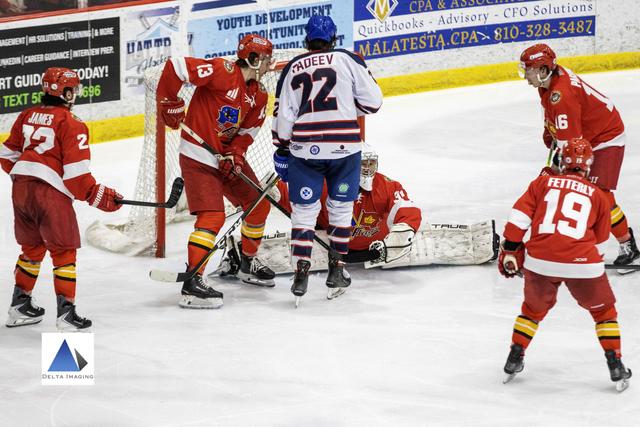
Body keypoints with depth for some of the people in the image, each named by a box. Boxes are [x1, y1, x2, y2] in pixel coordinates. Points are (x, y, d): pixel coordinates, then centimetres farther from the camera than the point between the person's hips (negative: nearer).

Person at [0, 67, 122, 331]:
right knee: (64, 252, 2)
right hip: (51, 192, -7)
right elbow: (76, 173, -12)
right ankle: (66, 313, -4)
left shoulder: (27, 116, 13)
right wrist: (99, 196, -3)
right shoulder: (71, 125, -7)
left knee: (32, 247, 23)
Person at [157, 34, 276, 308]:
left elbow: (247, 131, 6)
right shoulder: (222, 72, -19)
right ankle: (192, 283, -20)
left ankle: (249, 262, 36)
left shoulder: (259, 96, 7)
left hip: (228, 155, 9)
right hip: (197, 157, -9)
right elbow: (176, 67, -23)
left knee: (258, 205, 15)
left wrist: (235, 154, -12)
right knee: (212, 217, -19)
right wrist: (170, 103, -16)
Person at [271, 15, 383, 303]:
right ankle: (336, 269, 17)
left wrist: (282, 152, 15)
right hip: (344, 146, -1)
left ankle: (301, 271, -1)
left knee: (304, 209, 9)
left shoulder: (292, 69, 9)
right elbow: (372, 100, -1)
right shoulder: (347, 60, 2)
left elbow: (283, 114, 6)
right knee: (341, 207, 15)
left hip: (303, 148, 1)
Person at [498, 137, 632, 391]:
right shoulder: (597, 196, 15)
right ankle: (616, 367, 15)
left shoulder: (542, 183, 14)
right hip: (581, 264, -1)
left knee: (534, 309, 27)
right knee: (603, 311, 21)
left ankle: (514, 361, 27)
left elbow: (519, 217, 4)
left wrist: (510, 251, 9)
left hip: (539, 260, 1)